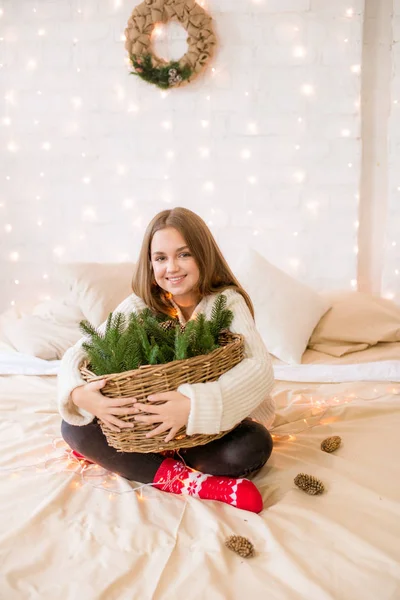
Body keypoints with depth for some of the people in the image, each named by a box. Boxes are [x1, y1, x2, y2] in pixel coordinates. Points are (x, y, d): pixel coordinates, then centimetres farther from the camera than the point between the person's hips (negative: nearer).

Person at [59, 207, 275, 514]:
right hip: (150, 421, 3)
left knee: (252, 447, -34)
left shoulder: (227, 301, -16)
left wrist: (196, 405, -47)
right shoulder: (141, 305, -7)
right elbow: (78, 353, -11)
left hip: (218, 422, -2)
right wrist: (78, 392, -35)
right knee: (75, 427, -16)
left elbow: (261, 367, -31)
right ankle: (187, 480, -24)